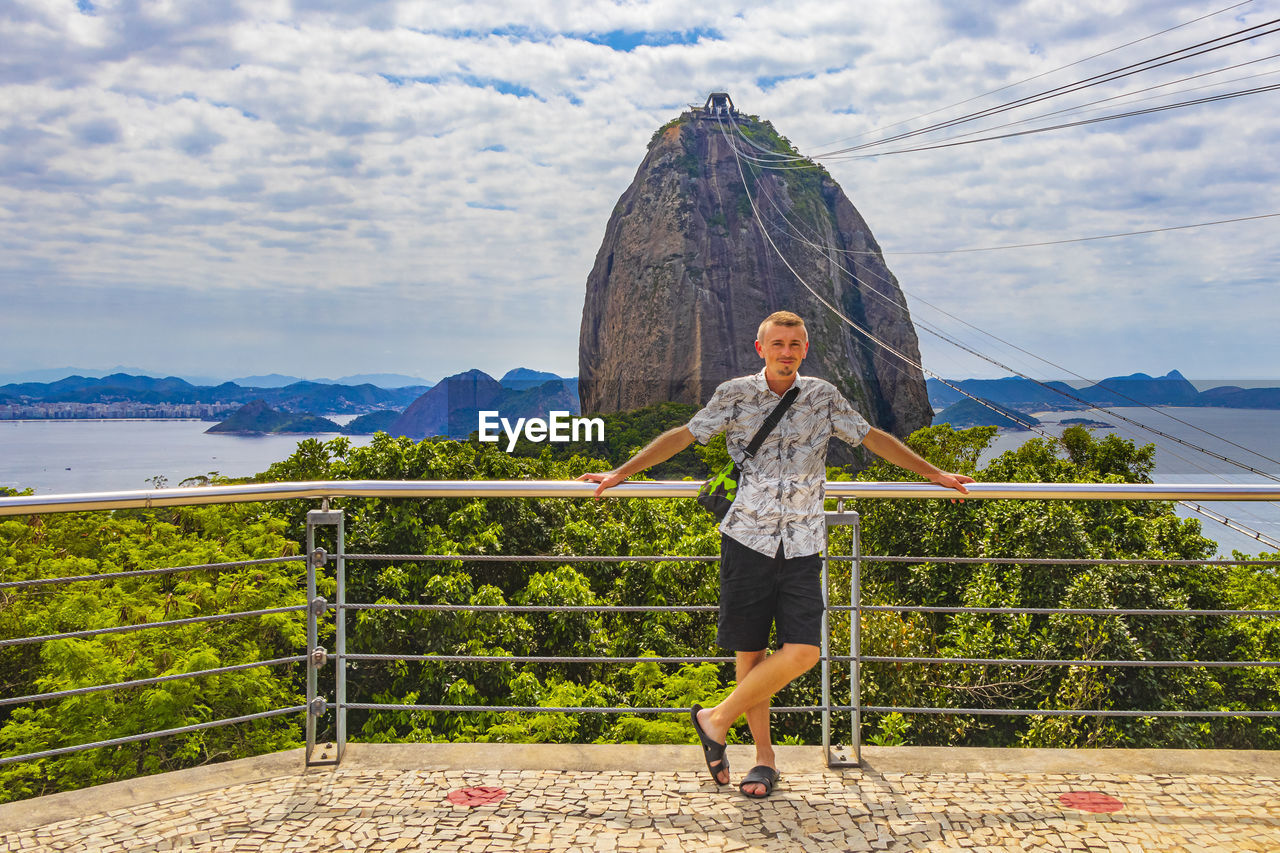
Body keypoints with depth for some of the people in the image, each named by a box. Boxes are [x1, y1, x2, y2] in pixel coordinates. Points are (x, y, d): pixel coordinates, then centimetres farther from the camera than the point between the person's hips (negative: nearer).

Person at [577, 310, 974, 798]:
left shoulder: (823, 397, 9)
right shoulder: (735, 395, 3)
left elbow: (872, 438, 18)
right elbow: (683, 435, 7)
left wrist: (932, 474, 20)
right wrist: (621, 473, 5)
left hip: (801, 547, 1)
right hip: (747, 540, -1)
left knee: (803, 653, -12)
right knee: (749, 652, 3)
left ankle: (718, 719, 5)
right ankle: (764, 756, 19)